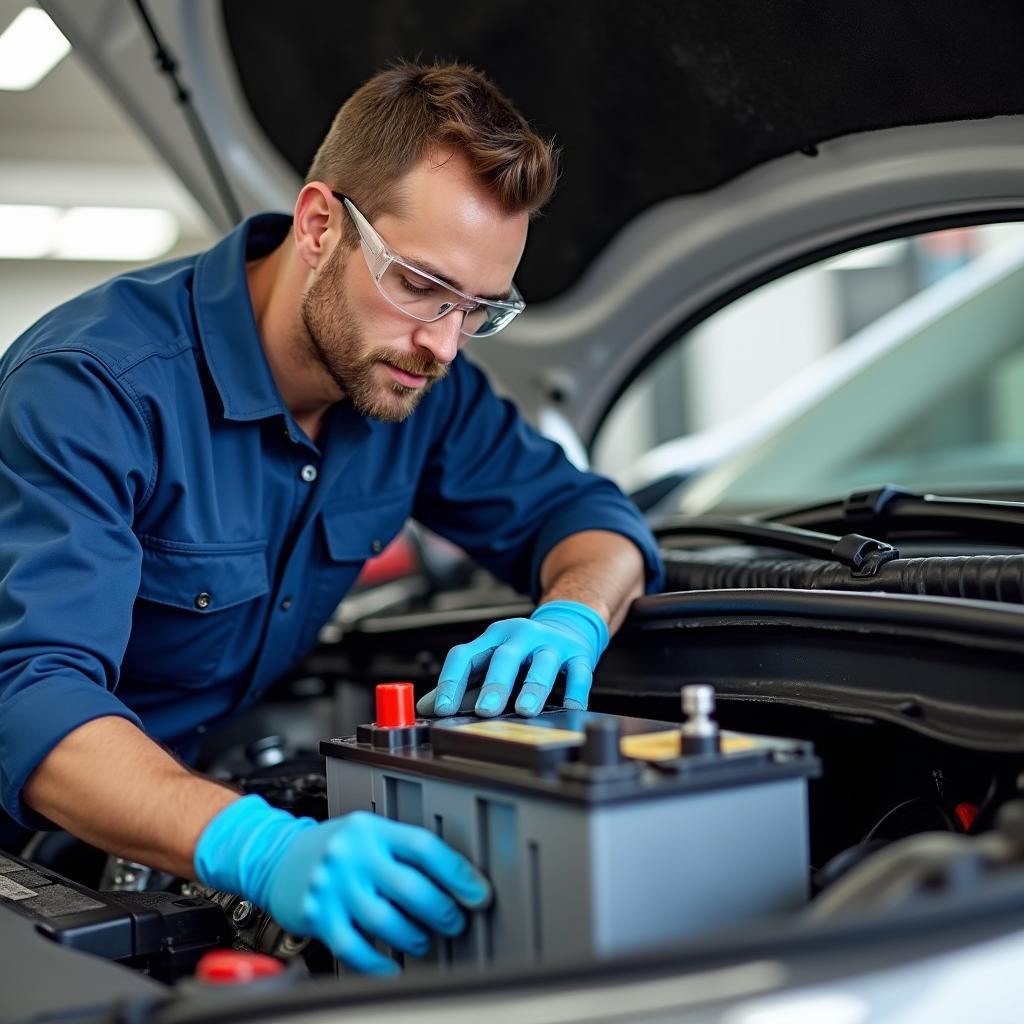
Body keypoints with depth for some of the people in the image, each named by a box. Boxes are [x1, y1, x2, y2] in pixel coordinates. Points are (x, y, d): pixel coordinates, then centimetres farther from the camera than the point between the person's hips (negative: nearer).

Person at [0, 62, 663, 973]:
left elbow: (581, 511, 4)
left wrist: (570, 620, -21)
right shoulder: (93, 386, -27)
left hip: (235, 780, 6)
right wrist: (262, 851, -54)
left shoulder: (416, 378, -6)